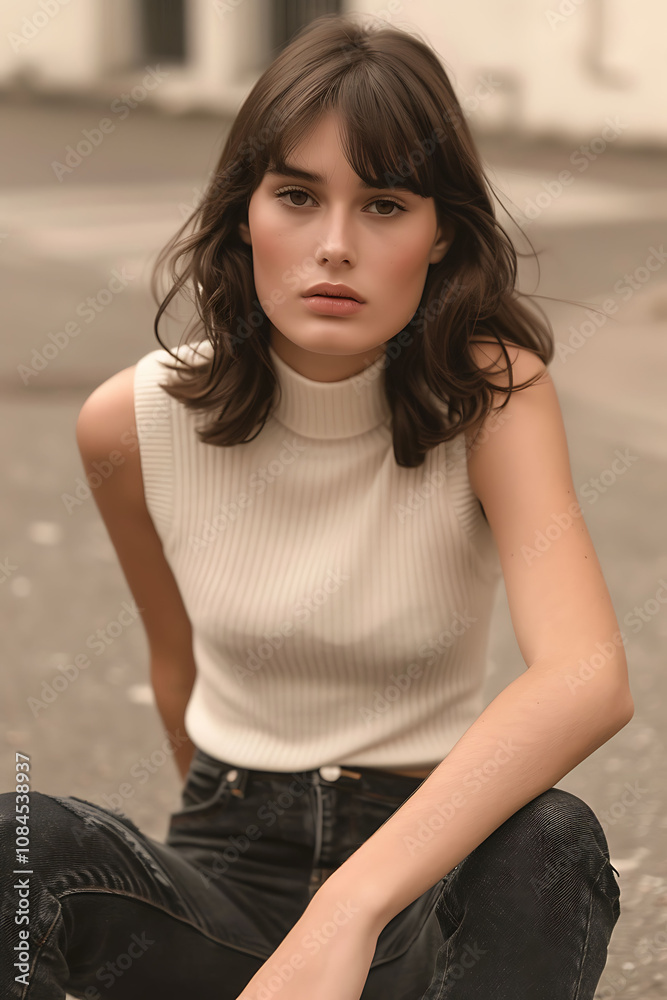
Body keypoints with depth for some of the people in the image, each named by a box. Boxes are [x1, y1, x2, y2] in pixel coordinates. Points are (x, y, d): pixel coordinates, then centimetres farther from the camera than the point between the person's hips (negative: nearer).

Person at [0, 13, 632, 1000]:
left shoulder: (492, 395, -15)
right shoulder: (133, 421, -8)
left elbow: (590, 678, -33)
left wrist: (349, 911, -44)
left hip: (429, 879, -1)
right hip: (228, 865, 1)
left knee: (554, 842, -35)